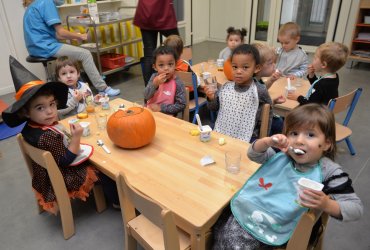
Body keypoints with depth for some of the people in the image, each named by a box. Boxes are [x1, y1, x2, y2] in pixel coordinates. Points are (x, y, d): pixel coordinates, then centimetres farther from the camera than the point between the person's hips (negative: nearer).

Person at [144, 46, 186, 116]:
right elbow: (146, 97, -5)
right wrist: (154, 84, -21)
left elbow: (181, 105, -13)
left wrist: (161, 108, -15)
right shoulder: (154, 77, -1)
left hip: (167, 116, -2)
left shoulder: (178, 83, -12)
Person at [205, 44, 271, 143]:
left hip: (245, 140, -3)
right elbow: (214, 108, 10)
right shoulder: (226, 87, -4)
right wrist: (211, 98, -10)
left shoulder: (259, 91, -14)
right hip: (220, 135, 3)